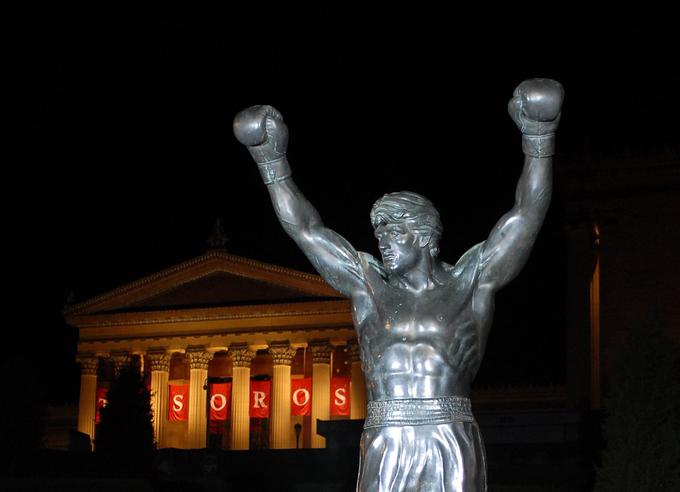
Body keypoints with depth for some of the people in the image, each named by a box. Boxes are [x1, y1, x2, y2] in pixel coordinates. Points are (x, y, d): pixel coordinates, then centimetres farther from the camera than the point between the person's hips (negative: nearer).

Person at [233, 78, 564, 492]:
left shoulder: (473, 280, 6)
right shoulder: (369, 284, 13)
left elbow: (528, 214, -2)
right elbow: (305, 229, 12)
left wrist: (539, 137, -12)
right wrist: (272, 160, 7)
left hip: (454, 454, -2)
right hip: (385, 452, 2)